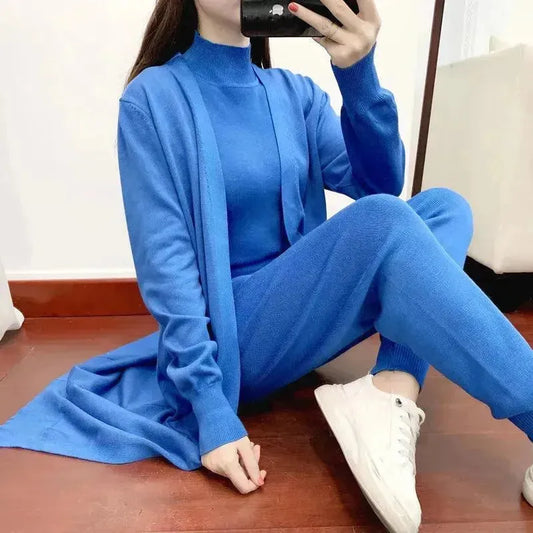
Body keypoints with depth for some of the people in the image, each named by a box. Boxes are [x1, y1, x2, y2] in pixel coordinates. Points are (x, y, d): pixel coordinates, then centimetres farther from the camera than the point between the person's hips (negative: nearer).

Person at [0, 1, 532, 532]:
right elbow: (163, 257, -14)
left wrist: (358, 74, -21)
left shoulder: (295, 92, 8)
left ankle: (392, 397, -28)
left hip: (302, 312, 6)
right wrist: (211, 409, -21)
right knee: (383, 223, -25)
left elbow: (379, 183, -4)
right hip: (230, 332, -6)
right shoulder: (154, 98, -5)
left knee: (444, 205, -7)